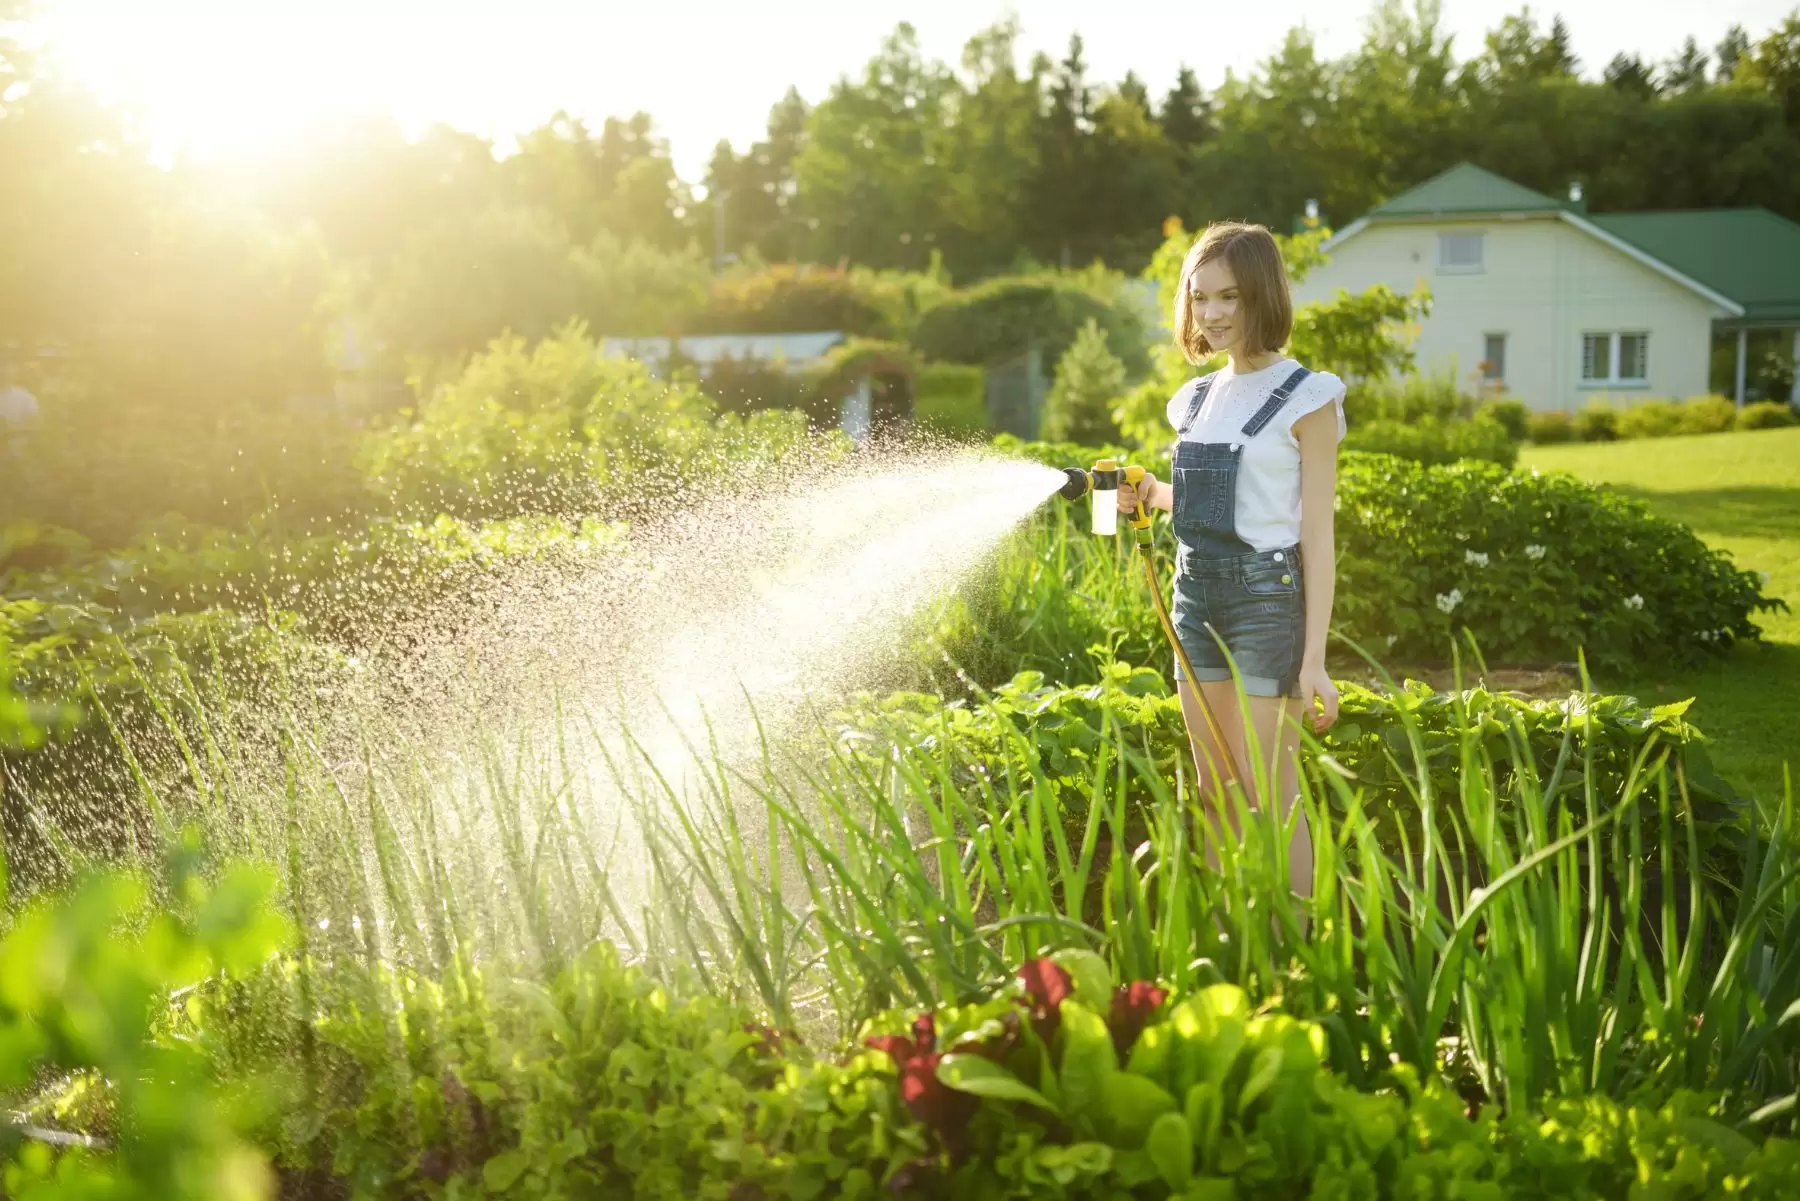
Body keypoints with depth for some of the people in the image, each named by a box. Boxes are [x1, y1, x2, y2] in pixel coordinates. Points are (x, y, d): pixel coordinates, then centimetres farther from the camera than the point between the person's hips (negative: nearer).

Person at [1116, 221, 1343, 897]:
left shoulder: (1304, 399, -7)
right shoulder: (1199, 399, 12)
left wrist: (1314, 658, -14)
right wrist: (1152, 494, 4)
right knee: (1215, 792, 10)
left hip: (1266, 594, -7)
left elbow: (1317, 532, -10)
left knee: (1269, 796, -6)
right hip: (1196, 593, 7)